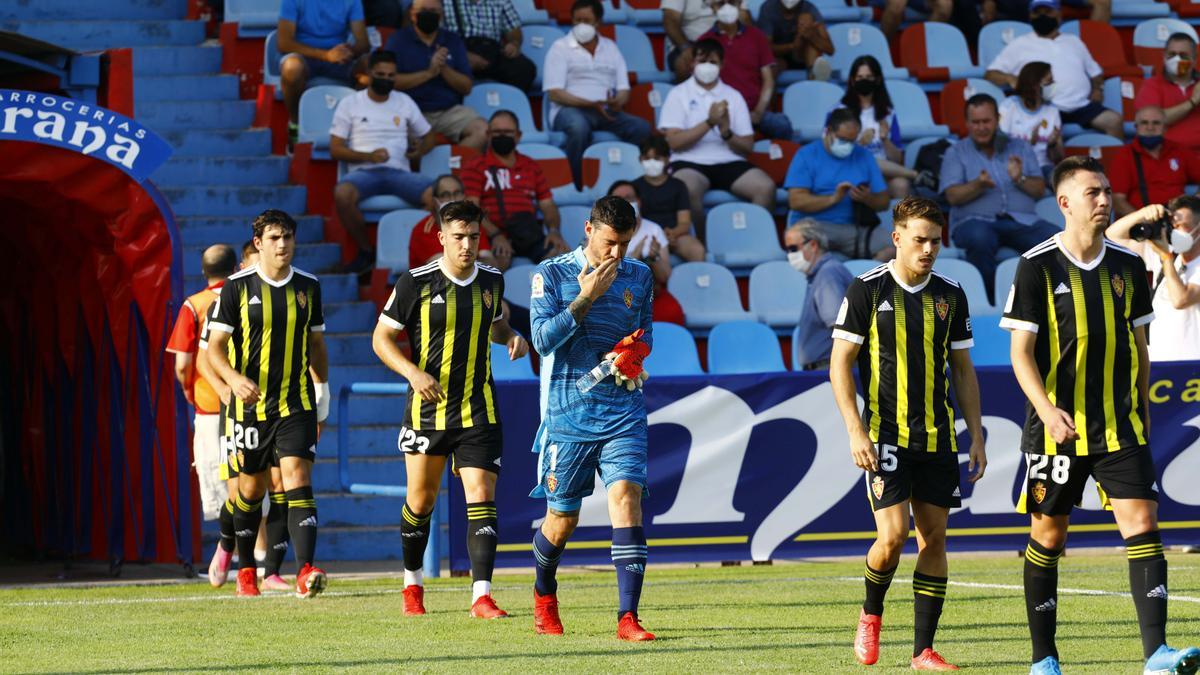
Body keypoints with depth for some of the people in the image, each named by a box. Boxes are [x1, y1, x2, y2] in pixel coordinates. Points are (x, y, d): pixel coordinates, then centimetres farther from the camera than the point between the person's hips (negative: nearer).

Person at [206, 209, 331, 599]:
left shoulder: (308, 287, 6)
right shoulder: (238, 287, -3)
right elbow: (214, 347, -5)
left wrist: (322, 396, 18)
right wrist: (235, 379, -24)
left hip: (297, 405, 1)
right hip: (251, 404, -1)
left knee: (297, 480, -15)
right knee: (251, 488, 9)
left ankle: (306, 571, -26)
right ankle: (245, 569, 30)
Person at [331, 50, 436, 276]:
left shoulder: (404, 102, 17)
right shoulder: (350, 103, 8)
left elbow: (428, 135, 27)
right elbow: (335, 149, 3)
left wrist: (420, 150, 3)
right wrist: (368, 156, -12)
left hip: (398, 172, 2)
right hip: (363, 171, -2)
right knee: (342, 193, -38)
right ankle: (366, 251, -17)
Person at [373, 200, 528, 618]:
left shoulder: (491, 281, 4)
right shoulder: (416, 283, -8)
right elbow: (382, 337, -3)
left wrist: (512, 337, 1)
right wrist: (413, 372, -18)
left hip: (479, 412, 2)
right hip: (427, 409, -2)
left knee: (482, 498, -11)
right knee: (421, 500, 10)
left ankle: (481, 595, -16)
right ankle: (413, 583, 33)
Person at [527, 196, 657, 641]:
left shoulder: (640, 277, 10)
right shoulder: (552, 274, -1)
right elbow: (543, 338, -10)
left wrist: (637, 348, 0)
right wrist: (586, 297, -16)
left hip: (623, 413, 2)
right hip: (568, 415, -2)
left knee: (626, 496, -17)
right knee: (562, 518, 6)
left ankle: (628, 617, -21)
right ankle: (544, 595, 37)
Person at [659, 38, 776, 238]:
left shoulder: (733, 96, 15)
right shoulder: (679, 94, 7)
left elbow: (748, 147, 10)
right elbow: (674, 142, -5)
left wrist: (726, 133, -10)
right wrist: (709, 123, -13)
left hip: (730, 162, 3)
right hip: (690, 162, -3)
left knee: (766, 187, -25)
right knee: (688, 189, -38)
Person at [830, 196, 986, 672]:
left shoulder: (950, 295, 8)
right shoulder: (867, 290, -4)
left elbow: (963, 369, 15)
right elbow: (840, 364, -4)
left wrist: (976, 436, 9)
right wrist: (856, 431, -13)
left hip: (937, 437, 4)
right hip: (885, 435, -4)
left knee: (933, 538, 1)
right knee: (893, 534, -14)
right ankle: (871, 614, 15)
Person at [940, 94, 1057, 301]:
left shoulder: (1019, 147, 19)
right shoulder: (956, 152, 13)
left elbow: (1040, 189, 11)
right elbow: (953, 196, 0)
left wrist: (1020, 179, -10)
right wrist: (978, 185, -19)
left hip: (1022, 220, 2)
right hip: (976, 221, -2)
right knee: (979, 239, -40)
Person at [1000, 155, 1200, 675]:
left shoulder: (1127, 266, 7)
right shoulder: (1038, 266, -6)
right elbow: (1021, 351, -8)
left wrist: (1143, 412, 16)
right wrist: (1047, 410, -22)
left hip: (1120, 427, 3)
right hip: (1056, 429, -3)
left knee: (1142, 524, -11)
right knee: (1047, 536, 5)